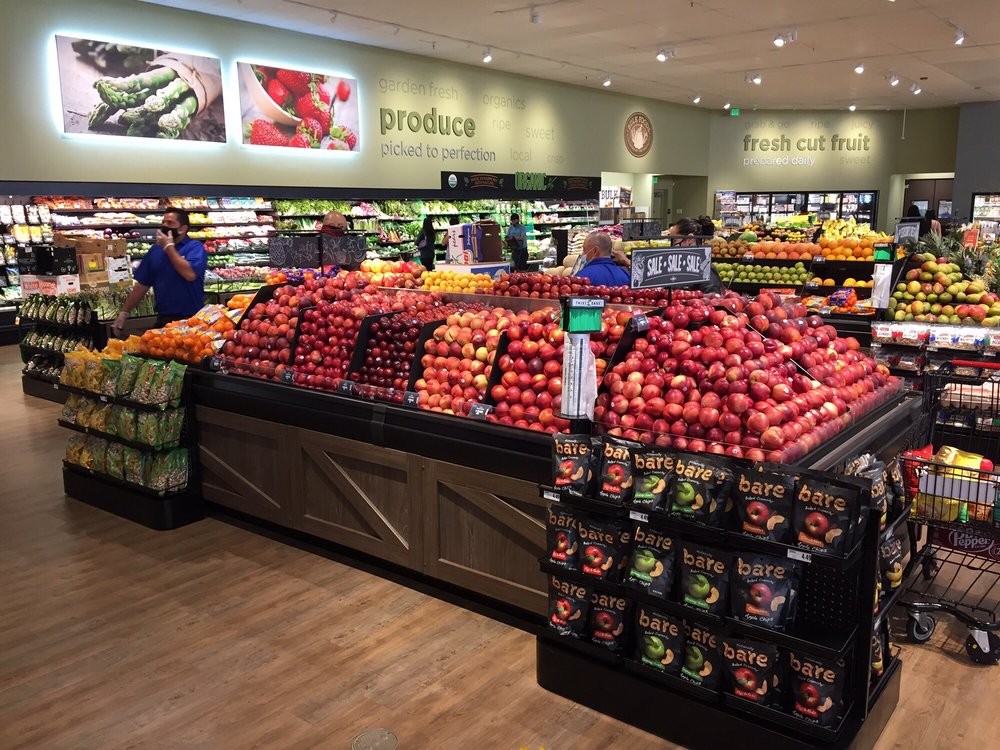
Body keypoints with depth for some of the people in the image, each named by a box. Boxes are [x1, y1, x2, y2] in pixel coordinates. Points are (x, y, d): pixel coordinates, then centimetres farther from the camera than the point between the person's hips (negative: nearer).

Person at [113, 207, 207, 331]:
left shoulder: (195, 247, -6)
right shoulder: (155, 250, 10)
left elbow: (190, 274, -23)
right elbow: (142, 284, 13)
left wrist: (169, 247, -12)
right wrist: (124, 312, 10)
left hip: (191, 320, -5)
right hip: (163, 319, 5)